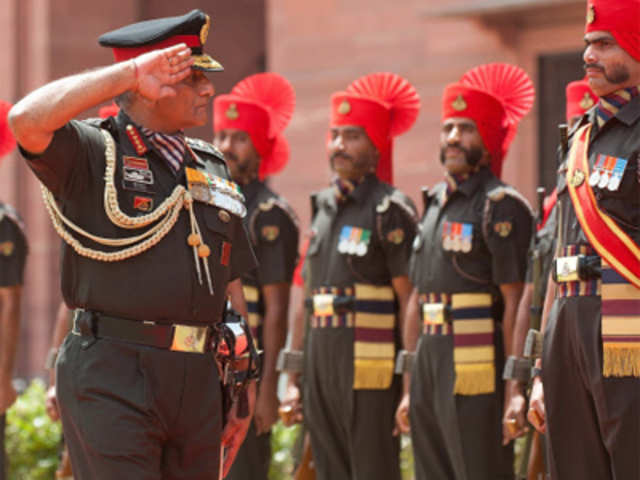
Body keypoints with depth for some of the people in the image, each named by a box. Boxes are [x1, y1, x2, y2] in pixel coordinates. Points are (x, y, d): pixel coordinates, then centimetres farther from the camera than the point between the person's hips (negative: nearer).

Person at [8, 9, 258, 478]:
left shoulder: (213, 170, 17)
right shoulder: (95, 153, -2)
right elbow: (26, 120, -24)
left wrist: (242, 387, 16)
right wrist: (128, 73, -17)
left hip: (198, 379, 6)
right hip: (113, 377, -6)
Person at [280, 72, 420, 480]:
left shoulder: (391, 209, -5)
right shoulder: (323, 207, 15)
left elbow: (410, 301, -8)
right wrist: (293, 376, 15)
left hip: (371, 368, -7)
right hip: (321, 363, 7)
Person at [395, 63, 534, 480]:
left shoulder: (502, 206, -7)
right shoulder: (435, 204, 18)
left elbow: (515, 304, -11)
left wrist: (513, 384, -15)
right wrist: (410, 387, 18)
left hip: (478, 369, -8)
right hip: (429, 366, 8)